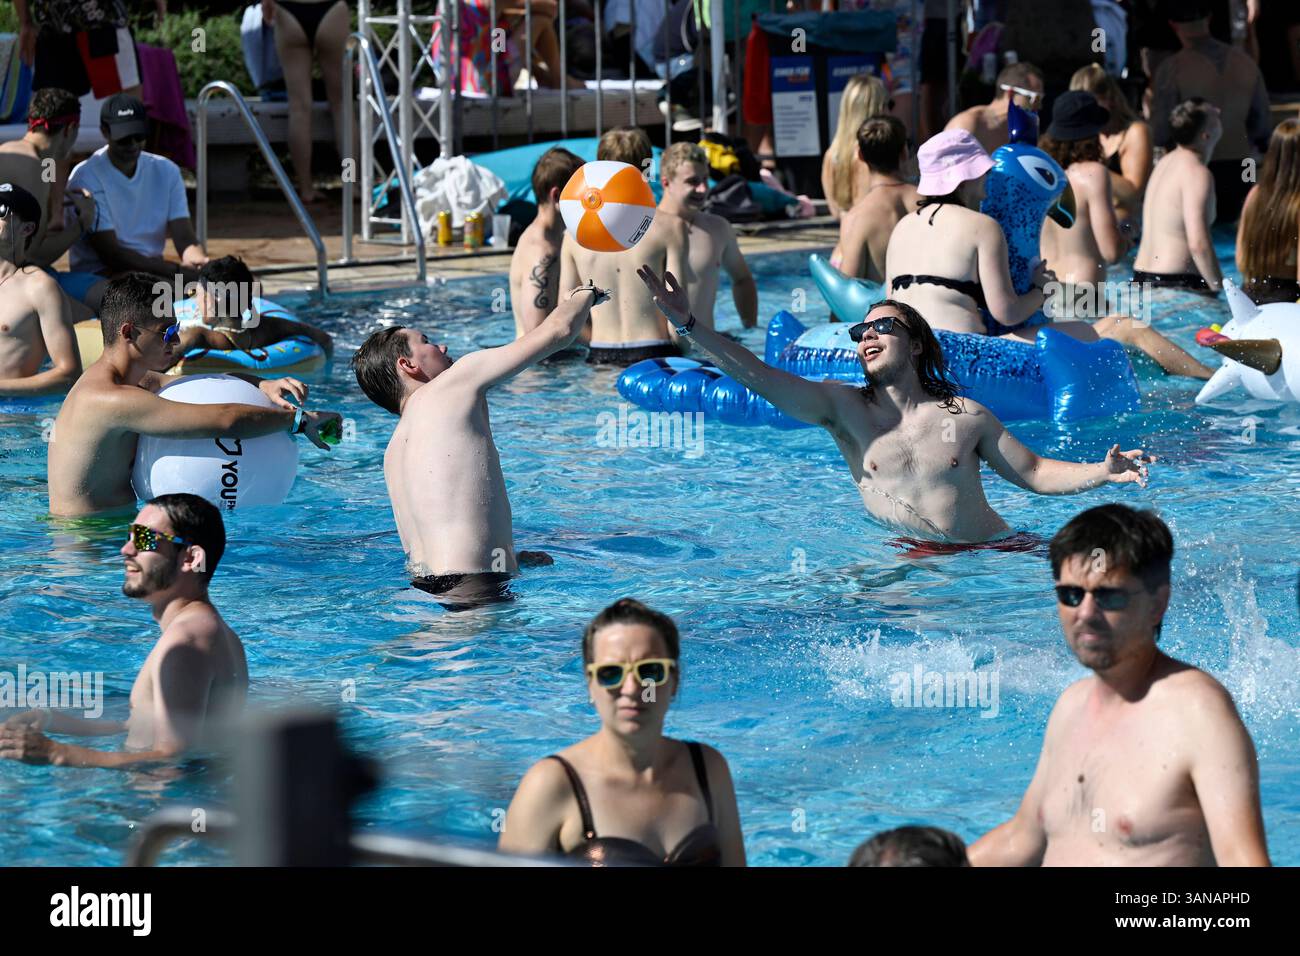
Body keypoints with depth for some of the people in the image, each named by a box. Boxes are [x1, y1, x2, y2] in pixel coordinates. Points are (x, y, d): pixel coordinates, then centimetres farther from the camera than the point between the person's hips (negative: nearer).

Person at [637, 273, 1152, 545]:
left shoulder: (966, 415, 6)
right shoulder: (842, 406, 4)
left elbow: (1035, 473, 11)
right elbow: (758, 376, -5)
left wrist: (1101, 472, -6)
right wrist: (688, 325, -15)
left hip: (994, 549, -2)